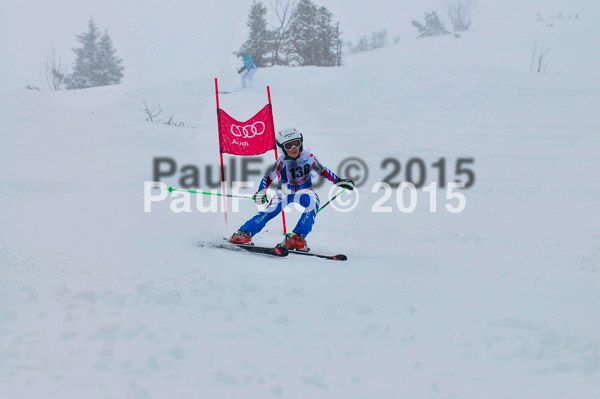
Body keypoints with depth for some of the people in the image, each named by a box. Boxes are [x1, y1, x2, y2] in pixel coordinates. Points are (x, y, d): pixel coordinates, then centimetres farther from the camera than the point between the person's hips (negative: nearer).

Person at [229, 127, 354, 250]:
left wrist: (339, 181, 2)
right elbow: (268, 178, -17)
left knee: (313, 201, -32)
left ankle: (297, 237, -31)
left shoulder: (308, 156, -9)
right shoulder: (282, 161, -15)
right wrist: (261, 192, -34)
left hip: (304, 191, 2)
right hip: (285, 192, -1)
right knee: (272, 210, -27)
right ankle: (244, 233, -22)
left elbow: (323, 171, 5)